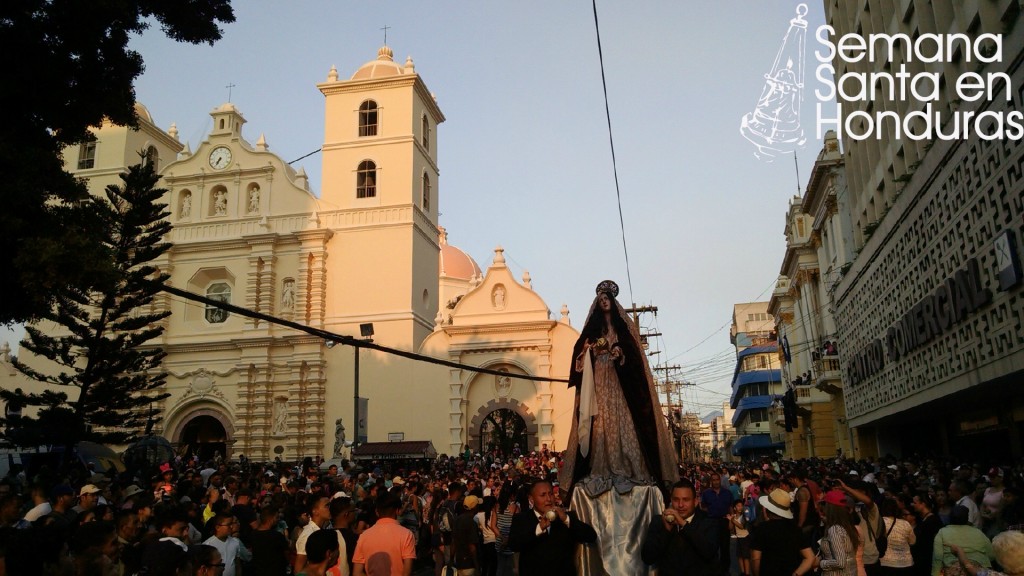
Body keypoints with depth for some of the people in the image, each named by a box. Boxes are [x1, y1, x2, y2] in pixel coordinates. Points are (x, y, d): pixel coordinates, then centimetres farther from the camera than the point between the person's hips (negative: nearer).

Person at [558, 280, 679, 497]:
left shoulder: (624, 325, 11)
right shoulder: (593, 327, 16)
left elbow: (634, 351, 2)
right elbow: (580, 352, 11)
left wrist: (620, 353, -16)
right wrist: (588, 351, -10)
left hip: (621, 380, -2)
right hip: (599, 381, 2)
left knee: (622, 423, -9)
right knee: (601, 424, -6)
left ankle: (625, 469, -11)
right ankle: (602, 471, -9)